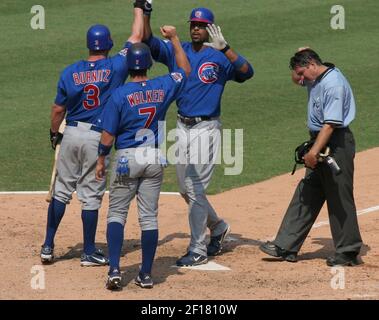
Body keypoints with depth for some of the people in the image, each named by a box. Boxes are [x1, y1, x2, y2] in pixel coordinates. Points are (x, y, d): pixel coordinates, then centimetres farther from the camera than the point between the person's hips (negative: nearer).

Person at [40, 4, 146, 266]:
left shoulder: (70, 72, -2)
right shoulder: (115, 67, -8)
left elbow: (58, 109, 4)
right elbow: (137, 37, 2)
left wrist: (54, 134, 21)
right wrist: (139, 8, 15)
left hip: (71, 135, 3)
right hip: (98, 138, -2)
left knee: (61, 191, 12)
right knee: (91, 195, 3)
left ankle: (48, 246, 13)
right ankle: (89, 252, 9)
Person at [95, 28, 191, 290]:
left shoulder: (119, 95, -12)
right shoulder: (163, 88, -3)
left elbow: (108, 135, -10)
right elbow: (185, 70, 18)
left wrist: (101, 159, 5)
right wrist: (174, 39, 24)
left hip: (126, 159, -3)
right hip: (155, 159, 3)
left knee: (117, 213, 6)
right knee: (149, 216, 8)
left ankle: (115, 270, -7)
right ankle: (146, 274, 10)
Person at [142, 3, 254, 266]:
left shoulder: (219, 58, -9)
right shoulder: (177, 52, 6)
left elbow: (247, 72, -25)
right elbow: (149, 42, -3)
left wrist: (223, 47, -36)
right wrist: (146, 14, -18)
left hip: (206, 128, -6)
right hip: (183, 126, 6)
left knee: (195, 189, -7)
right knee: (185, 189, 15)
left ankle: (198, 251, 0)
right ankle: (218, 227, 37)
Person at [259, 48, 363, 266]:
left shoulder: (333, 84, -20)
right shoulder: (314, 80, 10)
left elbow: (331, 124, -26)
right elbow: (296, 79, 33)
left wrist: (314, 152, -30)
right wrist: (300, 58, 11)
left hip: (336, 144, -10)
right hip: (320, 143, 10)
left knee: (339, 198, -4)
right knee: (306, 195, 10)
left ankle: (349, 252, 5)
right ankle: (286, 246, 11)